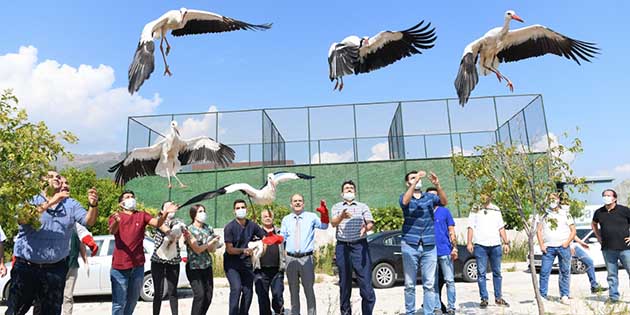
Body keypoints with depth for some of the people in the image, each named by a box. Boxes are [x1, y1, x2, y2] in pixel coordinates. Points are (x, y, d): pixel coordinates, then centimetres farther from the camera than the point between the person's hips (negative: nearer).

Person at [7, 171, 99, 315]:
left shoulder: (71, 204, 4)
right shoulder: (30, 199, -3)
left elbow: (89, 221, -9)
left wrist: (93, 205, -29)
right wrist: (50, 202, -30)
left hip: (55, 269, 2)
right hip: (26, 266, -2)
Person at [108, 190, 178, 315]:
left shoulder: (142, 215, 7)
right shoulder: (115, 216, 2)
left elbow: (157, 223, -10)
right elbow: (112, 231, -18)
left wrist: (165, 213, -31)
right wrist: (116, 221, -41)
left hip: (138, 265, 3)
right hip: (120, 265, -3)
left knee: (132, 301, 18)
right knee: (119, 303, -2)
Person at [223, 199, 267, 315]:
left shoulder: (252, 225, -2)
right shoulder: (229, 227, -12)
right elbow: (229, 249, -14)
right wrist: (243, 250, -29)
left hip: (246, 263, 4)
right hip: (231, 263, -4)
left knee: (248, 291, 4)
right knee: (236, 288, -19)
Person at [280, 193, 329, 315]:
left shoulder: (311, 216, 3)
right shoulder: (286, 219, 10)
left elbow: (324, 226, -13)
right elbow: (282, 237, 7)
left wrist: (324, 214, -32)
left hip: (306, 258, -2)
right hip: (291, 259, 3)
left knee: (309, 289, 3)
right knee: (293, 290, 14)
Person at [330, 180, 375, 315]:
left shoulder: (363, 206, 13)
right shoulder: (337, 207, 13)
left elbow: (371, 223, 0)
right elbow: (333, 223, -5)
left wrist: (366, 228, -24)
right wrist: (341, 216, -27)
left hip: (360, 245, -1)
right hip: (342, 247, 1)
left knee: (366, 282, -7)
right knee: (344, 282, 7)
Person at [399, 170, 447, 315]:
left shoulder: (430, 197, 9)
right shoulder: (404, 197, 5)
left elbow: (444, 201, -8)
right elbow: (405, 201, -18)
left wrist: (437, 185, -24)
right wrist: (416, 180, -24)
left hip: (429, 246, 1)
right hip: (410, 245, -1)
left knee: (429, 284, 3)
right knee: (410, 284, 6)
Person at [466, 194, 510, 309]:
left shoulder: (496, 210, 18)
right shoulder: (475, 210, 9)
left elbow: (501, 228, 18)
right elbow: (471, 227, 3)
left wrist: (506, 243, 10)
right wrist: (469, 242, -6)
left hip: (496, 245, 3)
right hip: (480, 245, -3)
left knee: (497, 272, 8)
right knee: (481, 273, -1)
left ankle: (498, 298, 18)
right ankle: (484, 299, 5)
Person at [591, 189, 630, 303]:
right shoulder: (599, 212, 8)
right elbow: (594, 224, 25)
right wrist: (598, 236, 15)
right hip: (608, 249, 3)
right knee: (612, 275, 10)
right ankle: (613, 296, 18)